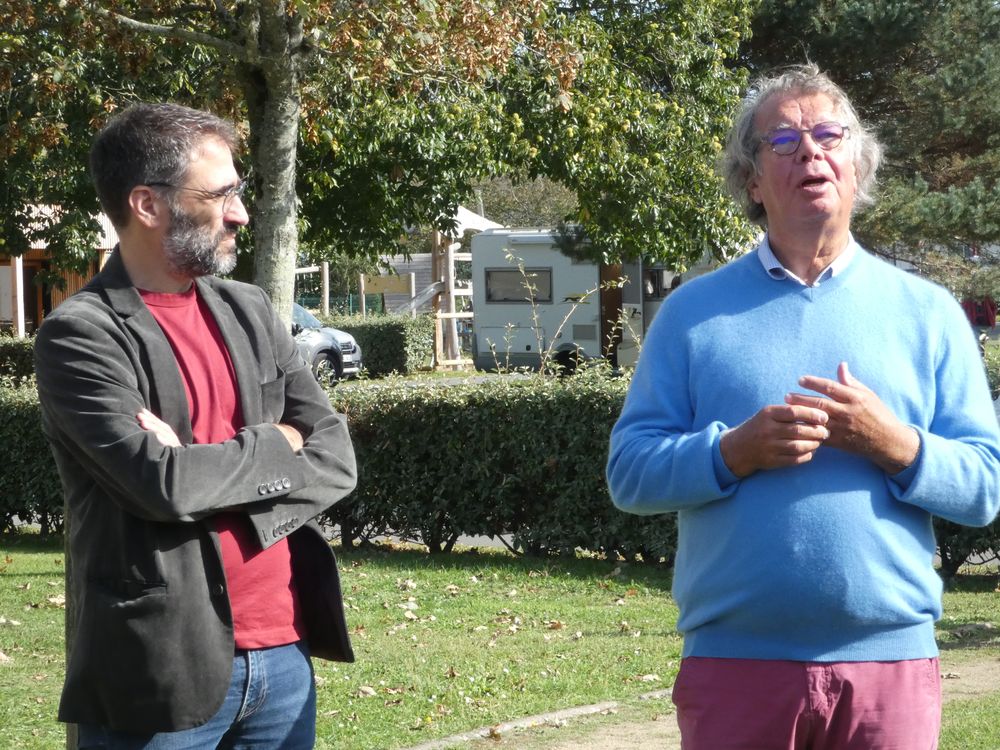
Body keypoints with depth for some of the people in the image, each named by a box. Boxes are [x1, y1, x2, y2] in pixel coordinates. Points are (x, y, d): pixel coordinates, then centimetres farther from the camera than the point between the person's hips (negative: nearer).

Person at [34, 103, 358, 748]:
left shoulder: (249, 312, 12)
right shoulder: (80, 334, -9)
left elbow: (338, 458, 6)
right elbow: (162, 482, -20)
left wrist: (211, 472, -10)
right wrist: (275, 446, -3)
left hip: (284, 653, 6)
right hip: (163, 666, -6)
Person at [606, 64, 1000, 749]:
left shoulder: (928, 312, 9)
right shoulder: (695, 311, 8)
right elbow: (630, 472, 1)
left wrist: (894, 446, -14)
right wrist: (736, 453, -15)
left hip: (891, 666, 1)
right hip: (734, 665, -1)